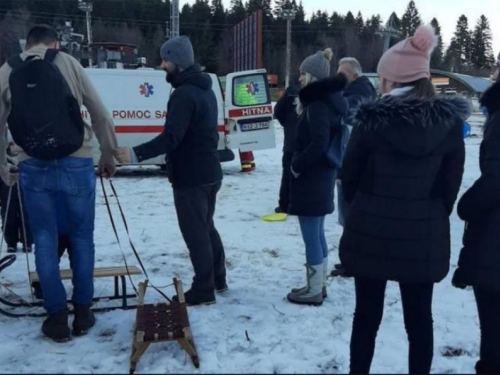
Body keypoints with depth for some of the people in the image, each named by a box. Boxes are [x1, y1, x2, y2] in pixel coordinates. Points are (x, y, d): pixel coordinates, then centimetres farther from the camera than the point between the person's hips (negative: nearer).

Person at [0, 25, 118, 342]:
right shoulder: (67, 63, 3)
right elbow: (101, 114, 3)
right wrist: (108, 155, 14)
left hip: (34, 169, 1)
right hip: (76, 164, -1)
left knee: (45, 241, 11)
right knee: (82, 238, 12)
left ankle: (58, 317, 17)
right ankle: (83, 312, 20)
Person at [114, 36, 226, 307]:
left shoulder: (184, 94, -19)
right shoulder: (205, 90, 14)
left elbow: (171, 137, -29)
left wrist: (135, 154, -36)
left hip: (191, 176, -10)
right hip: (209, 172, 10)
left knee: (194, 232, -1)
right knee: (206, 227, 20)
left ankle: (203, 290, 7)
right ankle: (218, 280, 30)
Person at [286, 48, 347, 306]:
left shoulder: (317, 106, -18)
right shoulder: (327, 101, 12)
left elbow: (319, 144, -27)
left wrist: (296, 165, -14)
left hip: (312, 178, -10)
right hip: (322, 175, 10)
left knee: (311, 237, 0)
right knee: (317, 234, 17)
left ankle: (314, 291, 10)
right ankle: (319, 285, 28)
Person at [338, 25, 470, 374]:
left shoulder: (373, 119, -11)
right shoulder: (449, 122, -4)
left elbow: (350, 175, -1)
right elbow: (452, 183, 1)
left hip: (371, 231, -2)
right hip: (425, 236, 2)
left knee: (367, 315, 12)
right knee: (420, 318, 13)